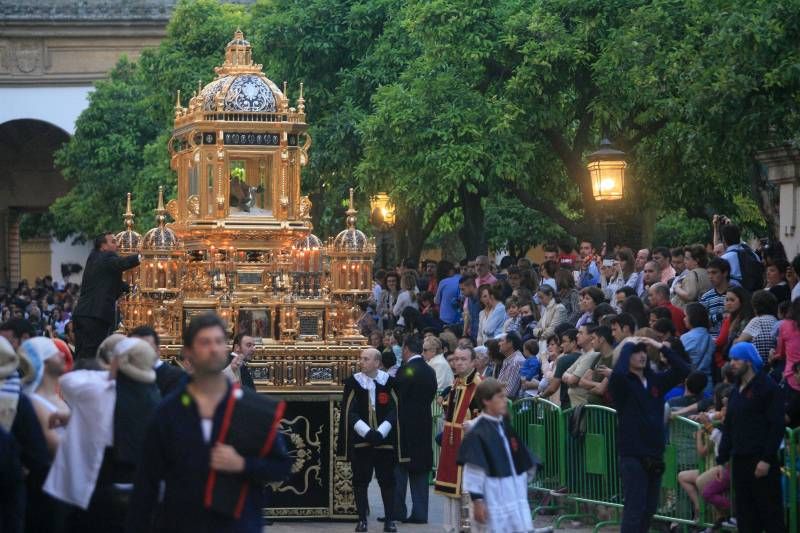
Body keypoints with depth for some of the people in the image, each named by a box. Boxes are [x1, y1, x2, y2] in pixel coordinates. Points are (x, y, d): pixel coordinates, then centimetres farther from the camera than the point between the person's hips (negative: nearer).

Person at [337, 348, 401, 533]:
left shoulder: (389, 382, 0)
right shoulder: (353, 382, -1)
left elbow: (393, 412, -3)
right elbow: (350, 413, -5)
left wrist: (380, 433, -16)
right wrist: (367, 432, -16)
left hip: (384, 441, 0)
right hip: (360, 440, 0)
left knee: (387, 481, 2)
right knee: (360, 481, 1)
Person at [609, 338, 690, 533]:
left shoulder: (655, 379, 8)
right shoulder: (622, 383, -8)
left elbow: (683, 371, 2)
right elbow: (618, 373, -30)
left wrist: (661, 347, -5)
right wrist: (628, 345, -17)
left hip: (655, 456, 6)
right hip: (632, 456, -6)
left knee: (649, 508, 12)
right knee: (634, 509, -8)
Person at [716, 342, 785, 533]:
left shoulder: (767, 387, -6)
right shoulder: (736, 391, 18)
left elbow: (776, 426, -12)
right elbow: (728, 427, 20)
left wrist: (767, 459, -17)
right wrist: (722, 460, 14)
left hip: (762, 462, -8)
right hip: (739, 460, 8)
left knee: (769, 511, -6)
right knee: (745, 516, 7)